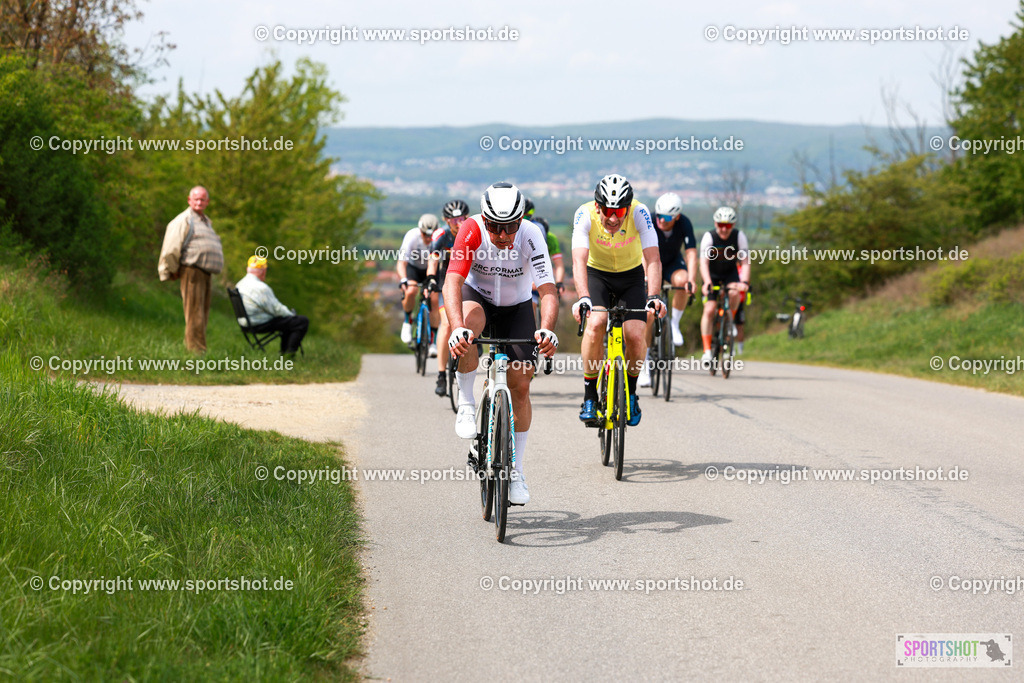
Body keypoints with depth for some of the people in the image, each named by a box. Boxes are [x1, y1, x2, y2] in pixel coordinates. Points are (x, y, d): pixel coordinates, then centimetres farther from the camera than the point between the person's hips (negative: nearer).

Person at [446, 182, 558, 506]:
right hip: (478, 297, -1)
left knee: (520, 386, -5)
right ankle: (466, 403, -20)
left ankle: (516, 471, 9)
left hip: (517, 307, 1)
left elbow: (548, 290, -33)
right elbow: (453, 282, -38)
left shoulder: (531, 236, -28)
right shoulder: (472, 231, -30)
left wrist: (546, 330, -52)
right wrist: (457, 328, -54)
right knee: (470, 320, -38)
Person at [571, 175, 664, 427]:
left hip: (631, 275, 1)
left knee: (635, 335, -18)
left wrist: (654, 297, -48)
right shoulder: (585, 215, -28)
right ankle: (590, 395, -12)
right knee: (595, 324, -27)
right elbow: (579, 261, -36)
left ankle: (630, 392, 10)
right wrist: (583, 298, -52)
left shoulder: (639, 213, -27)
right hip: (597, 274, 0)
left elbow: (653, 259, -33)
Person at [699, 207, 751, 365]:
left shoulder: (739, 236, -18)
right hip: (712, 275, -1)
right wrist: (707, 282, -46)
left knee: (735, 293, -32)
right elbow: (704, 263, -31)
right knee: (709, 310, -15)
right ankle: (707, 351, -10)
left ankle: (729, 320, -4)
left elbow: (745, 262, -21)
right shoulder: (709, 237, -22)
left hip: (730, 274, 1)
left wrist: (744, 282, -38)